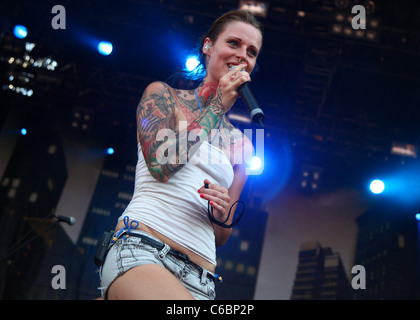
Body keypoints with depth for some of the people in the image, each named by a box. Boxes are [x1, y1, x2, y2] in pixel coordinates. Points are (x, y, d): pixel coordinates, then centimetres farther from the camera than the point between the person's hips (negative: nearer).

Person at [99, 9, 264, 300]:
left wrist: (223, 215, -5)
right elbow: (160, 165, -8)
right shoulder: (162, 94, 10)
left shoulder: (242, 145, 17)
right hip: (141, 248, -4)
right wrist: (216, 107, -2)